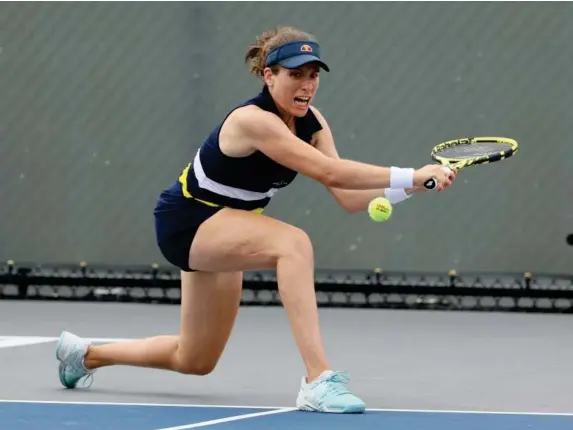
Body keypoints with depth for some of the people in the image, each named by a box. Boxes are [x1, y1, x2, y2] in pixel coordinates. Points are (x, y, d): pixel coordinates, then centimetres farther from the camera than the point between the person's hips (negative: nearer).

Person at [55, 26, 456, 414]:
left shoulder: (311, 121, -6)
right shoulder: (253, 120, -30)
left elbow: (348, 196, -13)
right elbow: (330, 172, -40)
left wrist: (409, 187, -28)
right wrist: (411, 176, -42)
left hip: (224, 229, 9)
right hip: (187, 221, -9)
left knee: (195, 361, 18)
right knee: (292, 243, -36)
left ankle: (86, 354, 42)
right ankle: (318, 380, -40)